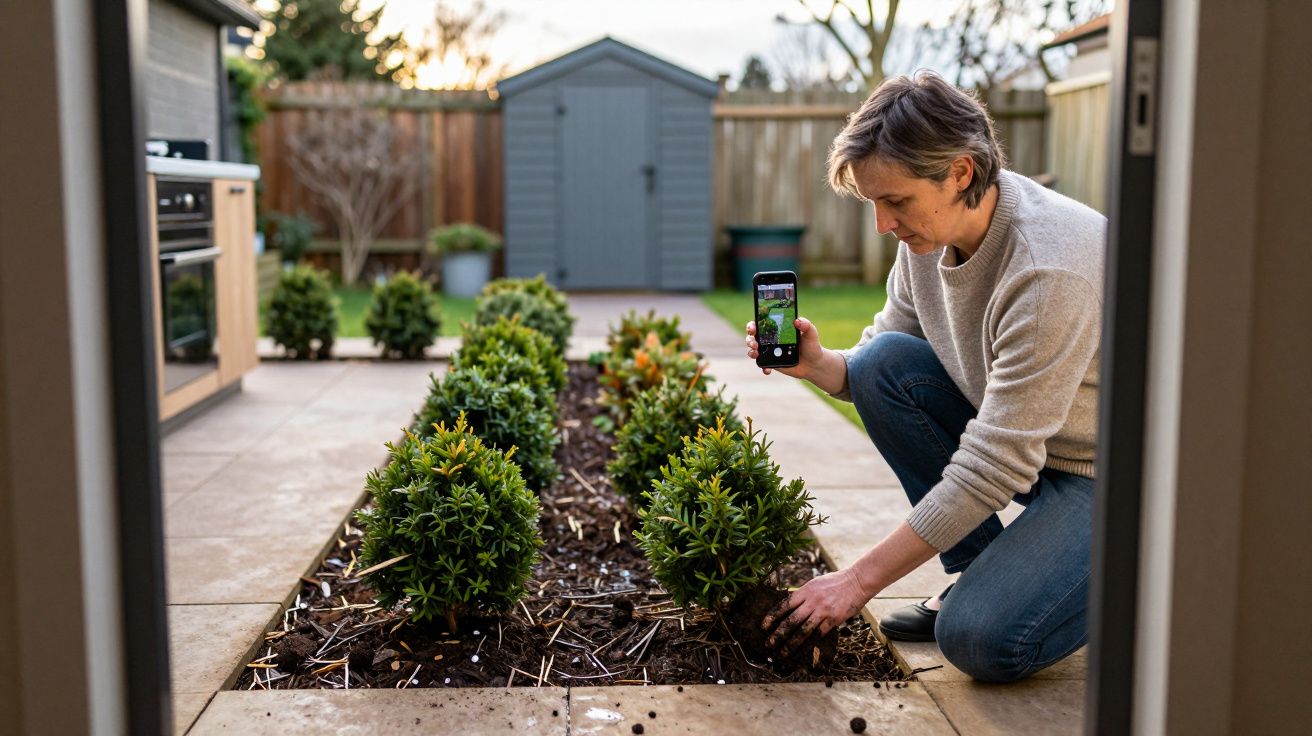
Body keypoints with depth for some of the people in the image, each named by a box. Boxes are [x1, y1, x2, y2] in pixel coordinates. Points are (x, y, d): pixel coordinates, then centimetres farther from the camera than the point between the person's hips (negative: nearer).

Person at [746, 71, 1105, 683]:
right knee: (883, 361, -13)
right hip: (1020, 443, 8)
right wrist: (818, 365, -21)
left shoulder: (1049, 271, -31)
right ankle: (980, 570, -2)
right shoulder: (930, 231, -7)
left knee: (981, 639, -25)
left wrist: (859, 580, -25)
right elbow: (872, 374, 5)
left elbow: (993, 467, -30)